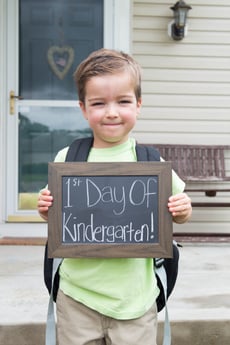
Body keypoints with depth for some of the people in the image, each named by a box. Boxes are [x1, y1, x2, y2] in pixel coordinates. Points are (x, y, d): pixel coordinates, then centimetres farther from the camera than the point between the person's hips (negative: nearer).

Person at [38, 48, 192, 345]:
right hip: (78, 294, 1)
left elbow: (178, 214, 6)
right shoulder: (66, 159, -5)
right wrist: (46, 210, -13)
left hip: (134, 297, 0)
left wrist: (182, 210, -14)